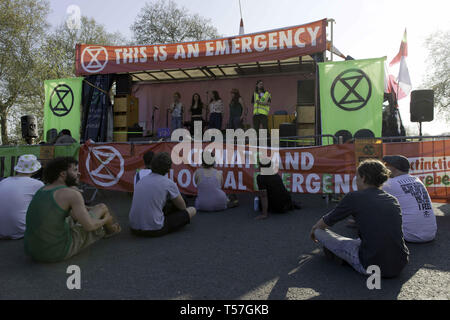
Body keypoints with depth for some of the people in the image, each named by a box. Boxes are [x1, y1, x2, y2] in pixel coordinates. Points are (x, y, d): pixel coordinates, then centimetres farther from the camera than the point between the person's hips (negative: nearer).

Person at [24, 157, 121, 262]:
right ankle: (112, 229, 44)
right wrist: (104, 220, 2)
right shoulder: (72, 194, -16)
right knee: (102, 208, 8)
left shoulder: (42, 190, 9)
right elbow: (89, 226, -19)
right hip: (60, 252, -7)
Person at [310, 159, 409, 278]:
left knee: (320, 231, 4)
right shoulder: (393, 200, 11)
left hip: (372, 267, -6)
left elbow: (325, 222, 10)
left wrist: (314, 229, 32)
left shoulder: (354, 197, -4)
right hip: (400, 266, 6)